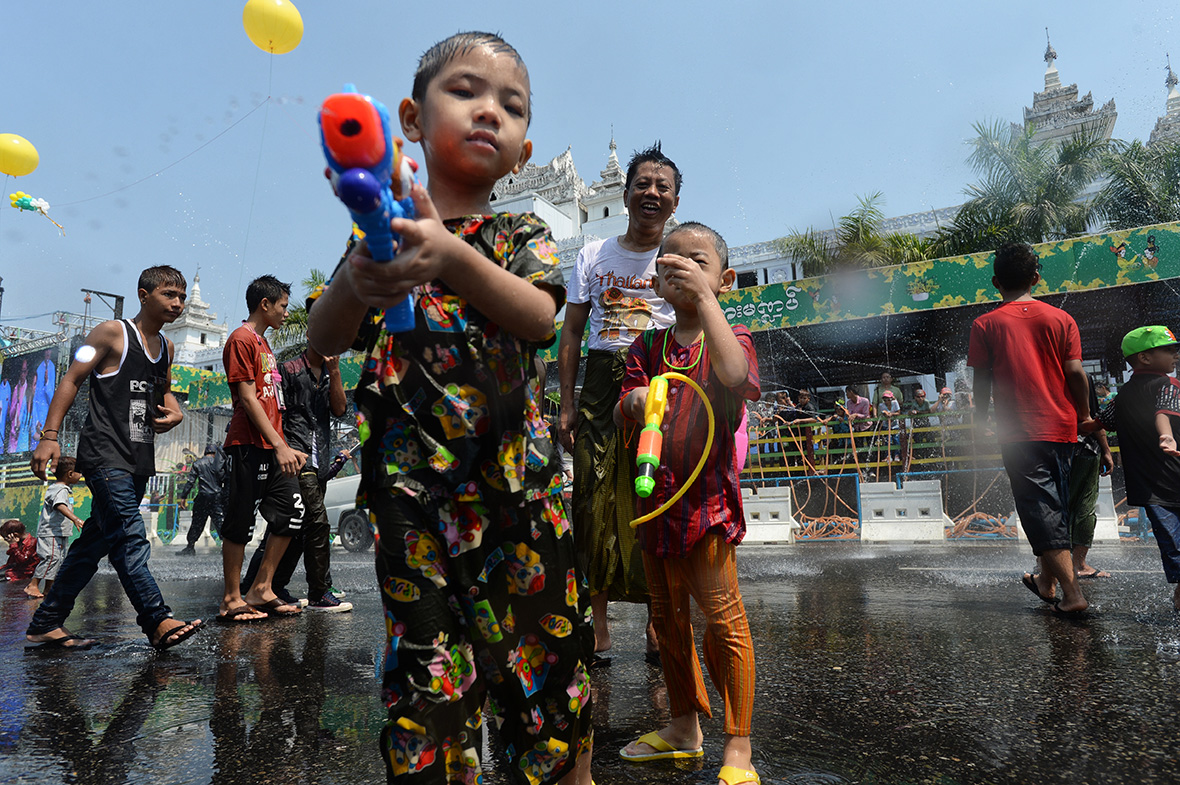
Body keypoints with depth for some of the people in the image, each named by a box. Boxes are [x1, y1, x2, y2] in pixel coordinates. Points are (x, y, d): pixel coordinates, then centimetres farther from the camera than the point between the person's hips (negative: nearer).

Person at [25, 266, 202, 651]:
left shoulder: (166, 347, 17)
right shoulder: (112, 333, -3)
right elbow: (71, 380, -5)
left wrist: (175, 412, 10)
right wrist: (49, 436, -12)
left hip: (140, 458, 8)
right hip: (105, 454, -8)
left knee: (97, 539, 10)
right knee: (130, 535, -15)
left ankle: (46, 624, 20)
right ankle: (157, 620, -18)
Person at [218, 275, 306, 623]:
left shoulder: (263, 342, 21)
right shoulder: (241, 339, -8)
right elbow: (248, 399, -15)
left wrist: (285, 446, 18)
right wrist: (279, 445, -20)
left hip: (272, 447, 10)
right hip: (249, 445, -9)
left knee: (292, 510, 7)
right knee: (241, 520, -2)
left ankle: (261, 590, 14)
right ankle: (232, 600, 8)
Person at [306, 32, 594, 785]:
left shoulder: (523, 235, 9)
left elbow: (540, 316, -11)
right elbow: (324, 342, 2)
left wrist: (451, 257, -28)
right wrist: (352, 284, -21)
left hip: (518, 477, 1)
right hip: (414, 488, 0)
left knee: (547, 651, 7)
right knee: (428, 663, 4)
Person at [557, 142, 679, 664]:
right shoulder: (593, 256, 12)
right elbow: (571, 332, 10)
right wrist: (566, 404, 1)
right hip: (601, 382, 1)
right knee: (596, 503, -1)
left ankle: (658, 624, 12)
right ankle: (597, 625, 9)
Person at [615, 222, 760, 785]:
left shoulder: (729, 338, -1)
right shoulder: (647, 348, 10)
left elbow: (736, 381, -26)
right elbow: (621, 416, 2)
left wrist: (705, 296, -26)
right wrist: (633, 402, -22)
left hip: (707, 497, -5)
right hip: (654, 497, 5)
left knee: (723, 618, -3)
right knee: (667, 617, 16)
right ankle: (684, 726, 35)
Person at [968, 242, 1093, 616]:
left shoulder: (986, 324, -4)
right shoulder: (1061, 319, 3)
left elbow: (981, 381, -2)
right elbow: (1076, 374, 0)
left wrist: (980, 422, 10)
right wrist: (1084, 415, 13)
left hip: (1019, 432, -4)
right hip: (1061, 426, 4)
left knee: (1040, 508, 0)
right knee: (1055, 505, 18)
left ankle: (1072, 592, -6)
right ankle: (1048, 581, 32)